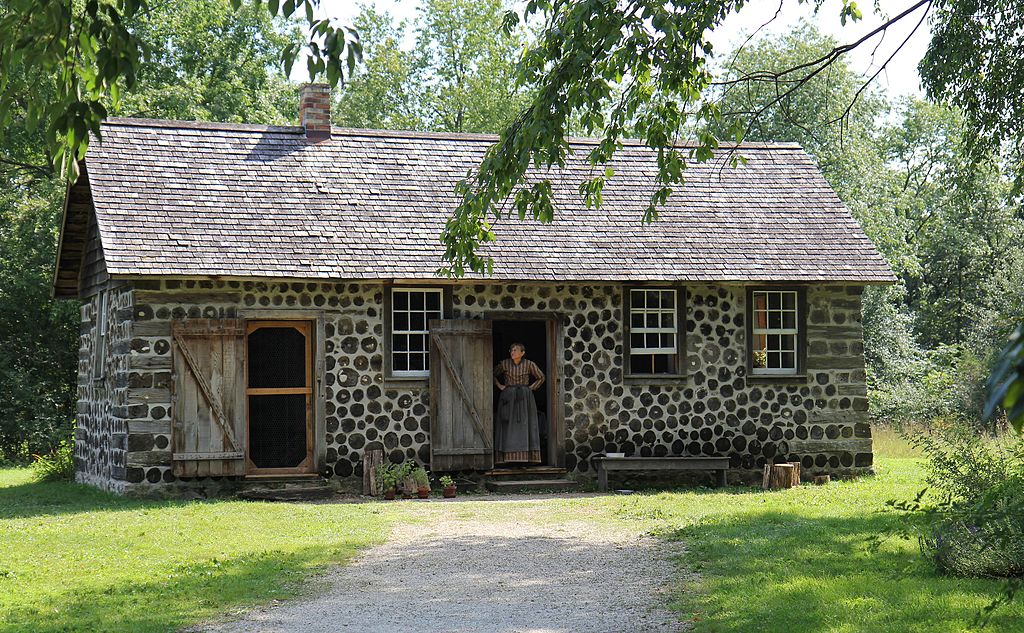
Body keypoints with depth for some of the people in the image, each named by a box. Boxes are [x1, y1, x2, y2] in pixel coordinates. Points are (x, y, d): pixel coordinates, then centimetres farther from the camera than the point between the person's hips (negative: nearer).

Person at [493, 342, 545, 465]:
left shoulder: (529, 364, -3)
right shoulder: (504, 364, -1)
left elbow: (541, 377, 8)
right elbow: (493, 375, 16)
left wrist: (531, 388, 1)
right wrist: (499, 386, 5)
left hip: (524, 399, -1)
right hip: (508, 398, 1)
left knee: (525, 425, -5)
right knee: (508, 426, -4)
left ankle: (527, 457, -5)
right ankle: (508, 458, -5)